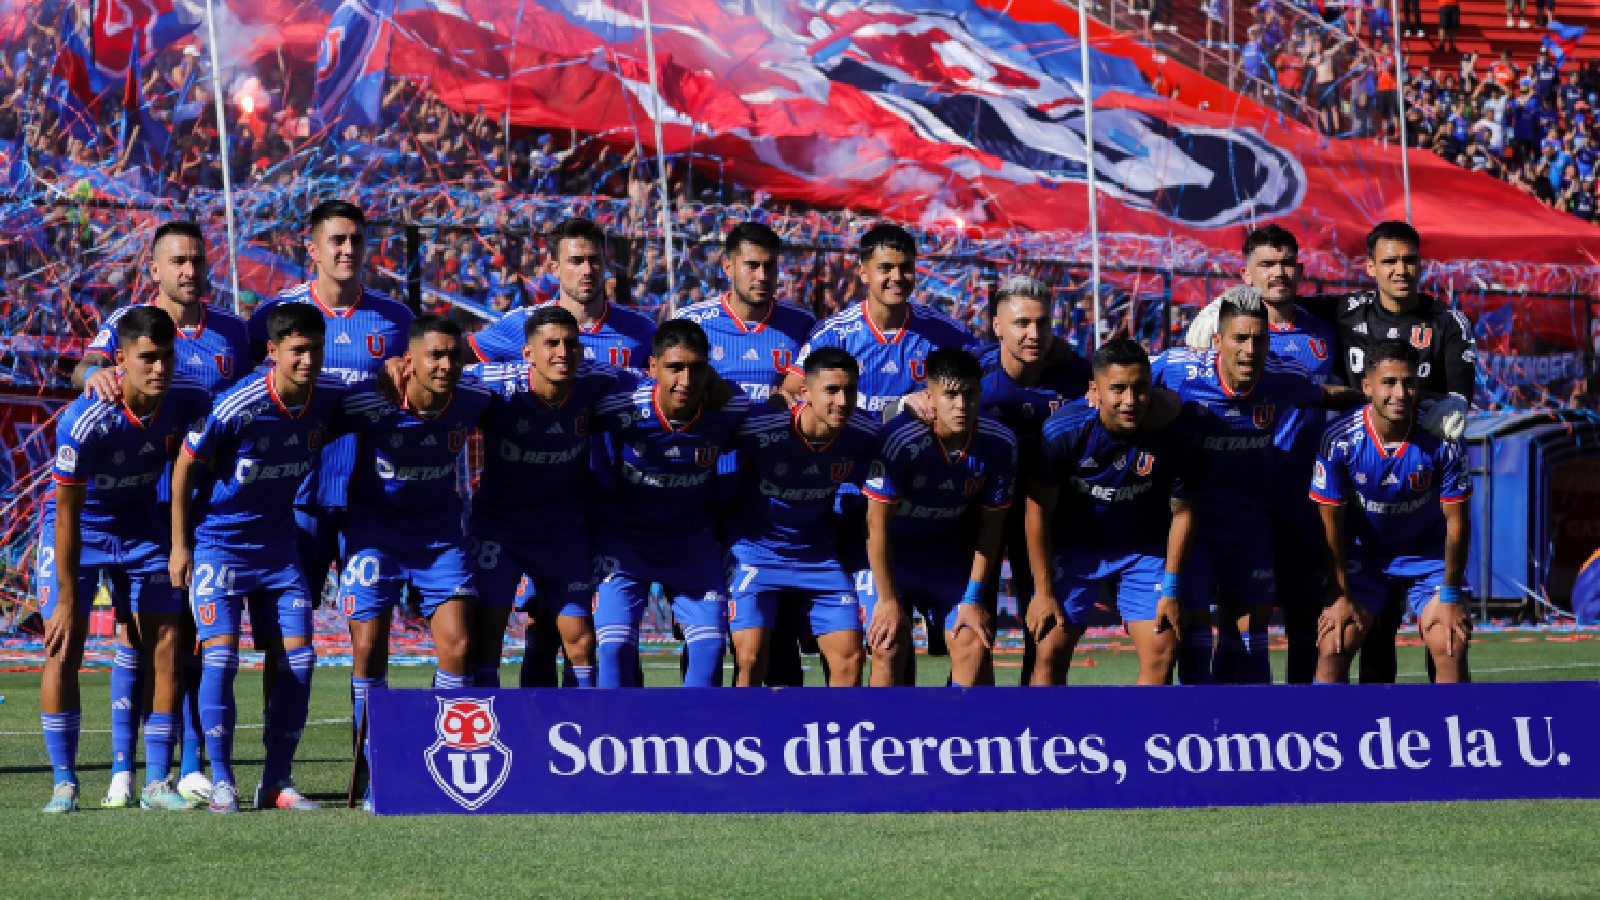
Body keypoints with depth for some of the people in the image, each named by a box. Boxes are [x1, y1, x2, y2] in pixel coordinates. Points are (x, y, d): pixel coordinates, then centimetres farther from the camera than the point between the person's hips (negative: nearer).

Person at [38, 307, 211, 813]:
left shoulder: (190, 402, -19)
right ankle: (64, 783, -3)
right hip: (77, 528, -4)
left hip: (141, 525, 4)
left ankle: (158, 782, 4)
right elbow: (67, 514, -24)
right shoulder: (84, 422, -31)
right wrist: (67, 598, -21)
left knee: (165, 647, -3)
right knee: (63, 652, -11)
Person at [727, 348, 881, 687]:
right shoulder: (759, 430, -26)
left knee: (850, 656, -4)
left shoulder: (865, 434, -14)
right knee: (751, 659, -14)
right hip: (756, 550, -3)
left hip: (819, 554, 3)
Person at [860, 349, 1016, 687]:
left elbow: (991, 524, -4)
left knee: (975, 646, -8)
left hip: (948, 552, 4)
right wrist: (888, 599, -19)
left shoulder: (1000, 443, -16)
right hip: (887, 552, -4)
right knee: (889, 647, -16)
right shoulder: (899, 440, -30)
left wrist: (973, 598, -5)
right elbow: (877, 523, -22)